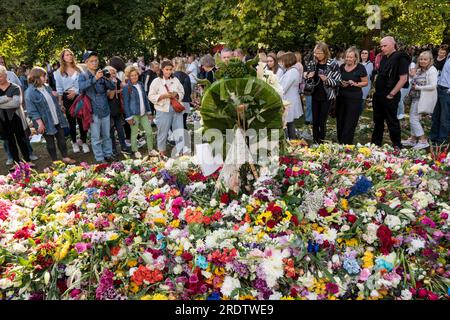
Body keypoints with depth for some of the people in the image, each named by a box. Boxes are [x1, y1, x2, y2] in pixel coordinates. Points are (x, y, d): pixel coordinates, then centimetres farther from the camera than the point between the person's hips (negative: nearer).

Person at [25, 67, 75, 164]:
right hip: (47, 123, -6)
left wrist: (61, 114, 16)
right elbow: (32, 111, -16)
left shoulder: (47, 87, 7)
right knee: (50, 142, 8)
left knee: (61, 139, 11)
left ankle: (65, 157, 23)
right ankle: (55, 161, 18)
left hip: (58, 120, 6)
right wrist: (40, 123, -20)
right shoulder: (30, 92, -14)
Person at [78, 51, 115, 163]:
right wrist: (95, 78, -33)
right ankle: (99, 158, 10)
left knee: (106, 135, 11)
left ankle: (108, 154, 23)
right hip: (93, 110, -3)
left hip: (105, 109, 3)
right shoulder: (83, 76, 0)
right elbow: (81, 86, -21)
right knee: (96, 136, 2)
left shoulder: (102, 74, 8)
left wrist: (106, 78, -20)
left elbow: (113, 87, 0)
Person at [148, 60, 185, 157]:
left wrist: (176, 94, -7)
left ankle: (181, 152, 4)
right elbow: (151, 96, -5)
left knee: (179, 131, -1)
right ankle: (162, 151, 29)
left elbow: (182, 93, 14)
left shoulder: (176, 80, 9)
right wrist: (163, 96, -16)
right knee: (163, 132, 9)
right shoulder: (156, 81, -1)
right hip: (163, 110, -2)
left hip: (177, 109, 3)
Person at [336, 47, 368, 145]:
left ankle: (346, 144, 6)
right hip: (341, 96, 5)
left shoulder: (360, 68, -8)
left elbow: (366, 82, -3)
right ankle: (340, 142, 22)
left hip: (354, 98, -5)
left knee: (350, 123, -2)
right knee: (340, 121, 8)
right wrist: (341, 83, -4)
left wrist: (355, 84, -20)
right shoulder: (342, 66, 6)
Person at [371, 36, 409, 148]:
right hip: (378, 95, 8)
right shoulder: (384, 58, 12)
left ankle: (397, 146, 13)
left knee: (392, 122, 1)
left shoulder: (400, 58, -13)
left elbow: (403, 78, -18)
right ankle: (375, 143, 28)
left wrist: (391, 94, -17)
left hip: (389, 97, -8)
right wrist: (376, 90, 13)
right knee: (378, 120, 16)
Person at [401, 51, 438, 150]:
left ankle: (423, 141, -3)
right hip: (416, 97, 9)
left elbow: (433, 86, -21)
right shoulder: (419, 70, 13)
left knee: (414, 118, -10)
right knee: (413, 118, 14)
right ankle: (413, 139, 25)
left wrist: (418, 87, -17)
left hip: (423, 99, -9)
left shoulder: (432, 70, -12)